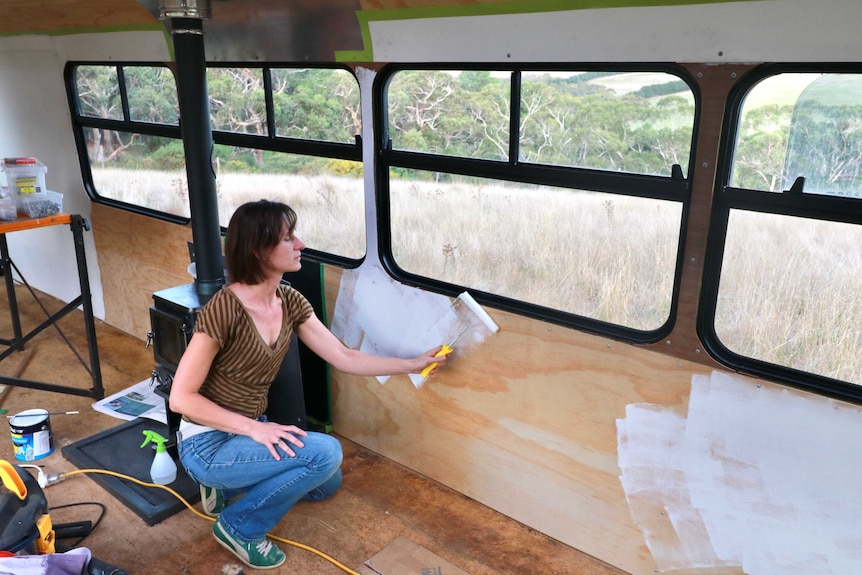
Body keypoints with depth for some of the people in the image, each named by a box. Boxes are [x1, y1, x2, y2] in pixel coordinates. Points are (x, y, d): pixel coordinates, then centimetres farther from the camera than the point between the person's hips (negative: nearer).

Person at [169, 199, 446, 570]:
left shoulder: (290, 302, -4)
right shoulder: (223, 309, -27)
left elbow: (345, 358, 0)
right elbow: (181, 398, -22)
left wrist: (414, 364, 1)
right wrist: (253, 428, -27)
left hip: (249, 431, 8)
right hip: (208, 443, -8)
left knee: (328, 482, 17)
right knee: (325, 453, -23)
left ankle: (227, 486, 20)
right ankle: (238, 526, -2)